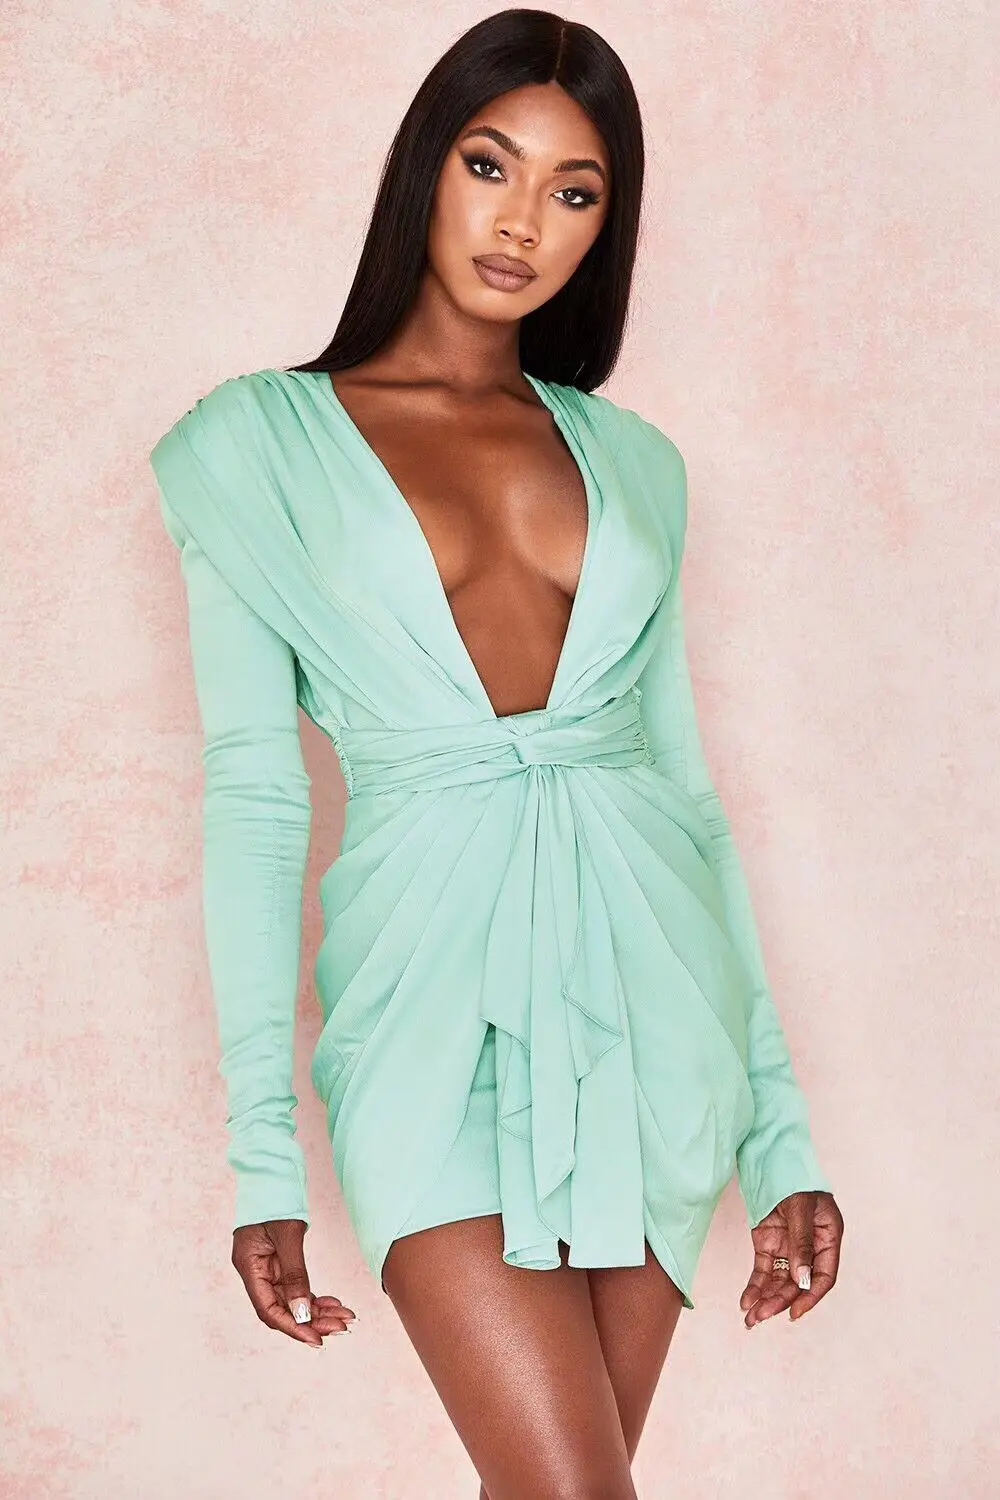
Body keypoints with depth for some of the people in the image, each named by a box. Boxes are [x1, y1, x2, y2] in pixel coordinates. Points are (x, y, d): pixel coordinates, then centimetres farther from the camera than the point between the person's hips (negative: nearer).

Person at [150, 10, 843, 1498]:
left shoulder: (631, 460, 13)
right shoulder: (265, 441, 4)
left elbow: (686, 785, 12)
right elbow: (254, 795, 0)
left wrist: (781, 1129, 9)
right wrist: (264, 1156, -5)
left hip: (647, 994, 3)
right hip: (434, 998, -3)